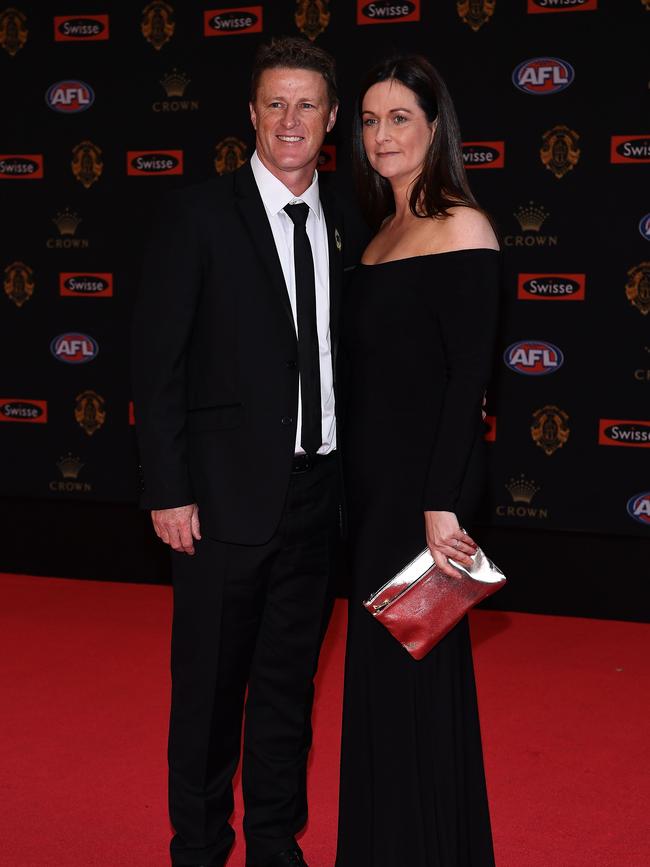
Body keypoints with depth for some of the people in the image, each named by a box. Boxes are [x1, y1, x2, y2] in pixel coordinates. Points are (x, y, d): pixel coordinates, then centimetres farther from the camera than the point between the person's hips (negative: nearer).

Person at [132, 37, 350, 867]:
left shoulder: (345, 225, 8)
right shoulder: (198, 214, -6)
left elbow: (340, 357, 11)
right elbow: (158, 362, -9)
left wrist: (352, 481, 4)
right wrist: (168, 490, -14)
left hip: (317, 493, 5)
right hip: (227, 493, -4)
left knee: (290, 682, 16)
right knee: (210, 686, 8)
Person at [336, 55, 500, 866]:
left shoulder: (460, 228, -11)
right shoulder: (382, 233, 13)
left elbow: (469, 374, -17)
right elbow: (372, 368, 13)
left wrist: (442, 503, -21)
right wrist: (358, 488, 9)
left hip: (423, 481, -8)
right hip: (372, 480, 8)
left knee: (418, 675, 2)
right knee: (376, 669, 16)